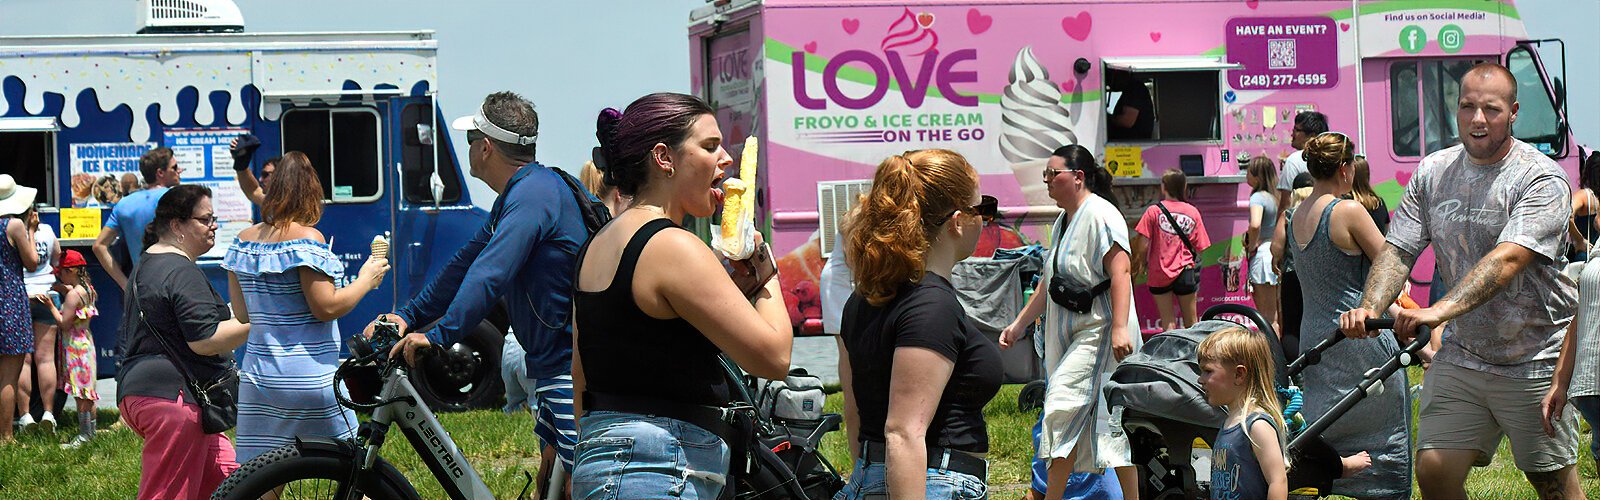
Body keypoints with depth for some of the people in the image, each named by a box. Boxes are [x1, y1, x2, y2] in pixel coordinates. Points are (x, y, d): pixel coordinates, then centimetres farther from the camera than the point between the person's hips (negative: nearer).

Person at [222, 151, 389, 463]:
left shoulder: (244, 240, 10)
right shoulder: (307, 238, -10)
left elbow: (241, 314, 15)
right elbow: (326, 307, -14)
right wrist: (365, 281, 0)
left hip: (257, 377, 6)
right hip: (310, 383, -6)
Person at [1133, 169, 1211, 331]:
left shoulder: (1154, 211, -9)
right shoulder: (1193, 212, -2)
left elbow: (1143, 246, -11)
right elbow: (1199, 248, 0)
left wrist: (1142, 263, 8)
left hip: (1159, 274, -1)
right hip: (1185, 273, 1)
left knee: (1168, 323, 4)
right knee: (1191, 321, 13)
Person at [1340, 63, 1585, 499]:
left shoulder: (1541, 178, -13)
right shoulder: (1433, 172, 4)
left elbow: (1508, 259, -27)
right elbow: (1398, 250, 2)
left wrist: (1440, 310, -40)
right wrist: (1370, 307, -18)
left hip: (1534, 360, -4)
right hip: (1461, 355, 4)